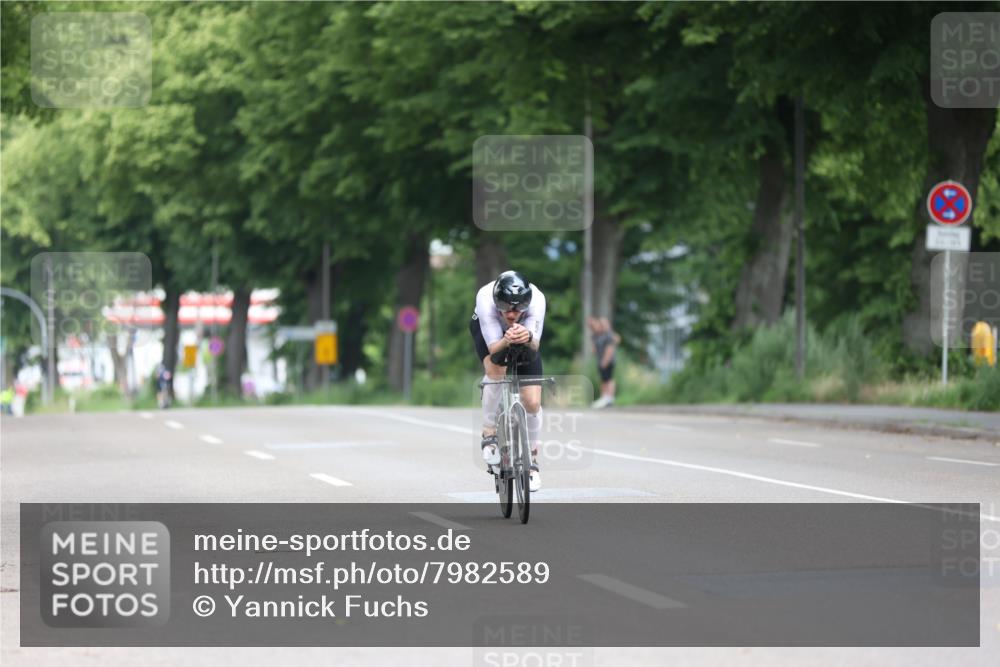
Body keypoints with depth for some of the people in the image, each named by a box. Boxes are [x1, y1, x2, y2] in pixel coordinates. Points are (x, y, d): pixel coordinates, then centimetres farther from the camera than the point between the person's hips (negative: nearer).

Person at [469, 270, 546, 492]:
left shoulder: (536, 299, -39)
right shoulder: (485, 299, -41)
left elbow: (535, 346, -45)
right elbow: (493, 348, -40)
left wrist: (528, 337, -67)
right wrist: (507, 341, -62)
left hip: (525, 338, 1)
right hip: (488, 331, -1)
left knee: (532, 402, -9)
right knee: (496, 369, -35)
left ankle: (532, 459, 17)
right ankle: (489, 434, -14)